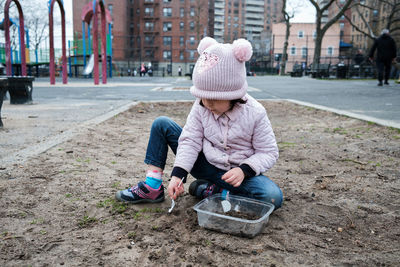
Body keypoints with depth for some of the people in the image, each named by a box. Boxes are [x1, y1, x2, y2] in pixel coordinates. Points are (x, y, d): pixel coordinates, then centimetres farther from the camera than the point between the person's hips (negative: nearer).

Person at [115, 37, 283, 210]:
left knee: (274, 197, -32)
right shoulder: (201, 107, -9)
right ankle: (152, 187, -4)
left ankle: (211, 190, -19)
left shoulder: (255, 114, -17)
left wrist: (244, 170, -27)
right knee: (161, 124, -6)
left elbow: (268, 152, -11)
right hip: (206, 164, 3)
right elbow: (190, 140, -11)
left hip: (235, 174, -2)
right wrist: (178, 174, -22)